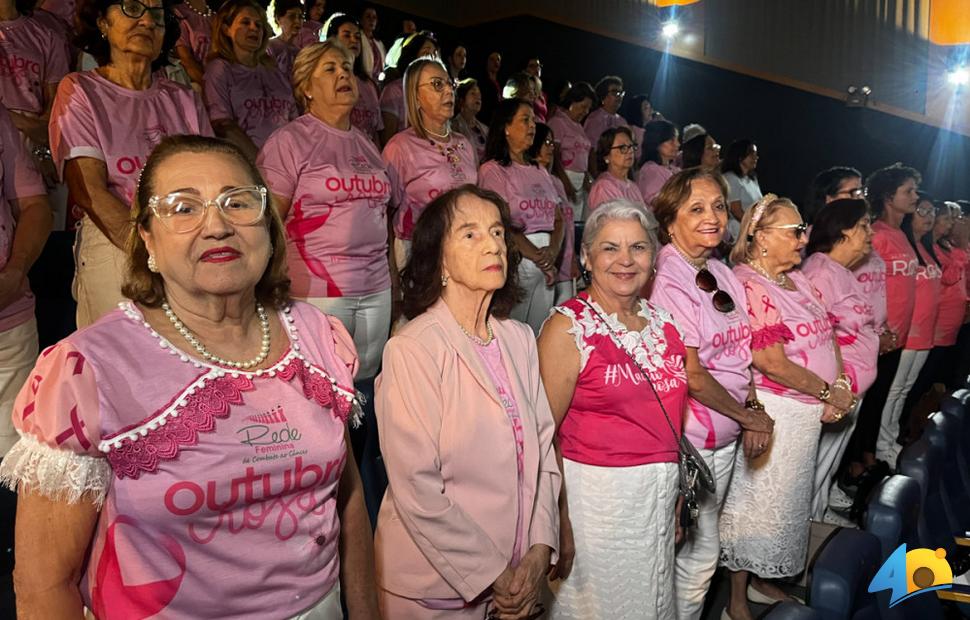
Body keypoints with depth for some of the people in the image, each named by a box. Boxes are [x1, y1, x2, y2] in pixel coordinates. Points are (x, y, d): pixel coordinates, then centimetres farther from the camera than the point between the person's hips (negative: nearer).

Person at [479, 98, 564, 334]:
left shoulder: (540, 172, 18)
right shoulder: (492, 170, -2)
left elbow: (559, 220, 13)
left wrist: (553, 251, -7)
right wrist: (537, 257, -12)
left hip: (547, 265, 6)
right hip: (516, 261, -6)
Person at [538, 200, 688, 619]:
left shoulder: (662, 322, 5)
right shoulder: (568, 327, -14)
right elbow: (544, 432, -16)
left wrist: (675, 492, 14)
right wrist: (560, 524, -18)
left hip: (660, 492, 6)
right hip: (595, 495, -6)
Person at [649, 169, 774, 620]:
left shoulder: (722, 276, 7)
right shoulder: (666, 283, -18)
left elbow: (737, 354, 13)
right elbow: (692, 377, -19)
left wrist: (753, 410, 0)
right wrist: (750, 416, -7)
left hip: (726, 438, 7)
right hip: (690, 441, -7)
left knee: (698, 547, 19)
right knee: (701, 553, 6)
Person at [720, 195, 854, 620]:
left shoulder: (797, 280, 10)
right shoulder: (747, 286, -19)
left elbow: (828, 335, 12)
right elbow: (770, 362, -23)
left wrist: (841, 385, -4)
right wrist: (829, 392, -12)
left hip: (809, 411, 9)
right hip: (773, 411, -9)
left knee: (790, 499, 19)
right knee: (757, 501, 4)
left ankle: (762, 580, 38)